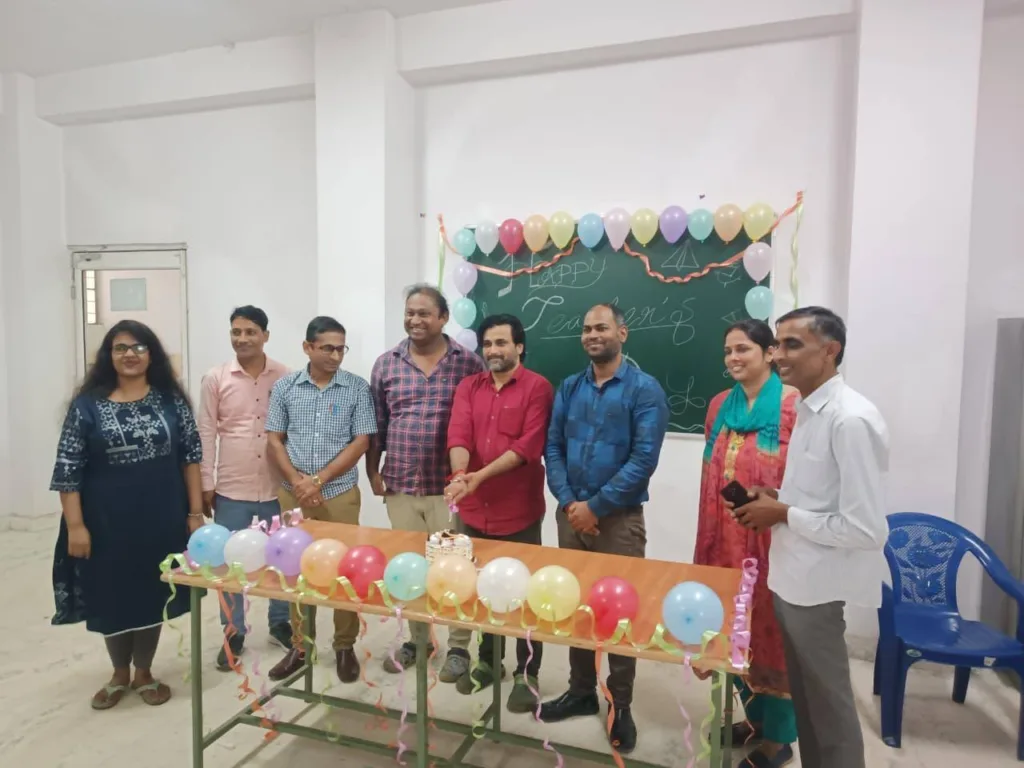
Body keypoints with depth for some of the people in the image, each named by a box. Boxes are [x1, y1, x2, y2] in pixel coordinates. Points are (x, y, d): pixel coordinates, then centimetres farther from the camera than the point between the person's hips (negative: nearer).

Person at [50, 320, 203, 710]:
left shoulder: (171, 400, -1)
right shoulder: (88, 405, -5)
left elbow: (191, 455, 1)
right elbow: (68, 469, -4)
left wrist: (195, 510, -2)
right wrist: (75, 525, -9)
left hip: (160, 518, 1)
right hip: (108, 521, 0)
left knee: (152, 594, 13)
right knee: (111, 598, 13)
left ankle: (144, 673, 33)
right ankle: (119, 674, 36)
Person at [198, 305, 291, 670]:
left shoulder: (286, 377, -2)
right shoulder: (215, 379, -2)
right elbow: (206, 434, 0)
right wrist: (206, 485, -1)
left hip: (278, 487, 0)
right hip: (231, 489, 0)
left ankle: (280, 623, 33)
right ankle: (233, 634, 27)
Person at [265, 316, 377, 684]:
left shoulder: (358, 388, -4)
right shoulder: (285, 387, 2)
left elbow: (361, 442, -7)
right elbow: (274, 440, 3)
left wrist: (319, 479, -13)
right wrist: (296, 481, -10)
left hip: (340, 494, -2)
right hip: (293, 495, 2)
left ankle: (345, 646, 22)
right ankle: (300, 645, 27)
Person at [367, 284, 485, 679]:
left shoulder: (469, 363, -3)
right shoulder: (386, 364, 5)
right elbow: (376, 423, 9)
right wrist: (372, 471, 8)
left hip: (450, 485, -3)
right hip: (400, 485, 3)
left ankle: (458, 647, 21)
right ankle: (416, 639, 33)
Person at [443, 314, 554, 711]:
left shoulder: (537, 387, -7)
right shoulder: (468, 387, 6)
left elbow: (528, 445, -16)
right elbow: (458, 434, -7)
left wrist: (481, 476, -24)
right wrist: (460, 475, -26)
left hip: (519, 510, -4)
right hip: (474, 509, 5)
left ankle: (526, 674, 26)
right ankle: (488, 661, 39)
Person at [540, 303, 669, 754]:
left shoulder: (644, 389, -8)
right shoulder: (569, 388, 7)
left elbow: (644, 459, -15)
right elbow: (552, 448, 3)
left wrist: (595, 506, -16)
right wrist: (568, 502, -10)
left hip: (619, 519, -4)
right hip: (571, 514, 5)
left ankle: (621, 706, 26)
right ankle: (581, 691, 34)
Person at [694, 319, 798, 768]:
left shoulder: (794, 406, -11)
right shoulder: (720, 405, 8)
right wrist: (710, 533, 15)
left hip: (771, 538, -6)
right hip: (726, 537, 6)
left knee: (771, 628, 6)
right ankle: (754, 717, 37)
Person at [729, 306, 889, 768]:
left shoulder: (851, 419, -21)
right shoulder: (807, 410, 6)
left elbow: (867, 529, -24)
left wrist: (783, 514, -16)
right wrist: (775, 501, 0)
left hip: (815, 585, -8)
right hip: (791, 577, 8)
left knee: (829, 706, 11)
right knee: (804, 697, 23)